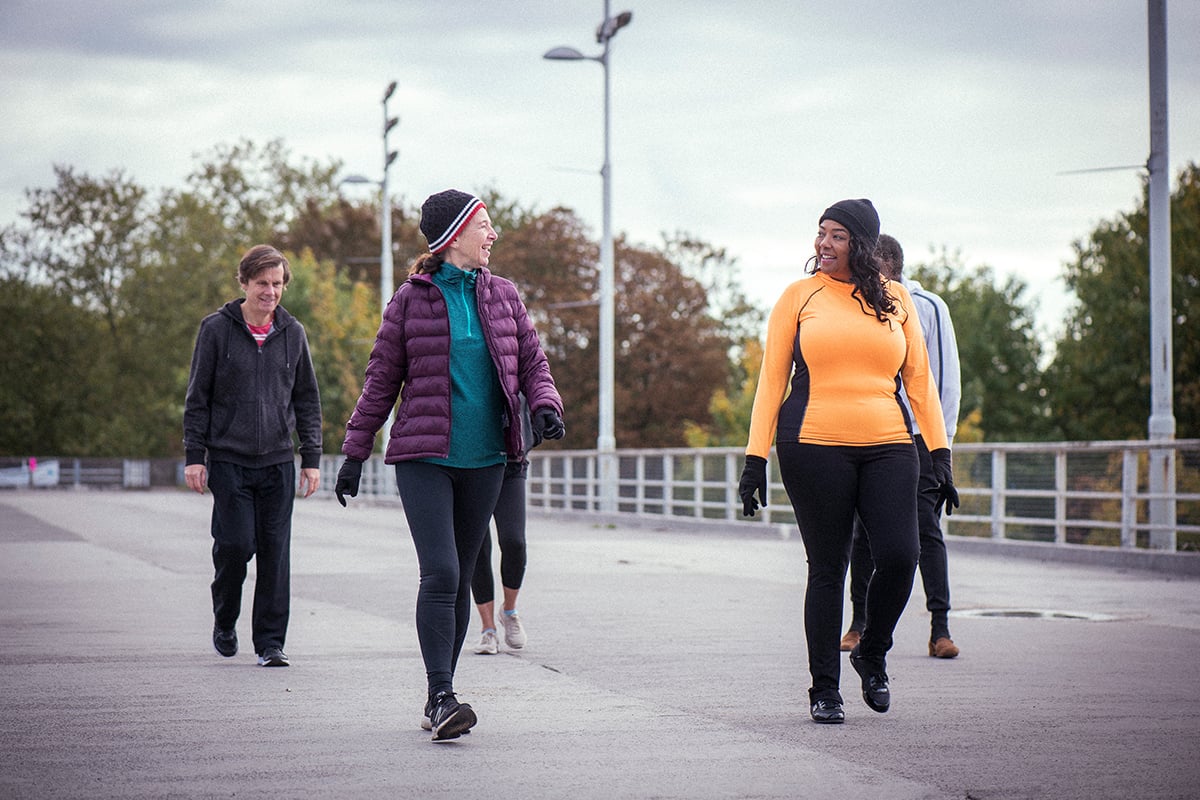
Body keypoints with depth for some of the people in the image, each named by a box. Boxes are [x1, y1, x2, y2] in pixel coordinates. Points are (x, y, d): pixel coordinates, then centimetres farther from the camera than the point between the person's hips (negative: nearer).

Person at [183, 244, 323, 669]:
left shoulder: (292, 333, 8)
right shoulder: (217, 329, -1)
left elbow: (307, 400, 13)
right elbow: (197, 398, 1)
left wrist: (311, 458, 7)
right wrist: (194, 455, -4)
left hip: (278, 462, 3)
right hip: (228, 459, -3)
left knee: (275, 552, -1)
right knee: (235, 544, -8)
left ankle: (270, 642, 6)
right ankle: (224, 621, 19)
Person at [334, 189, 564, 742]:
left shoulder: (503, 296, 10)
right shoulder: (412, 299, 0)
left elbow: (532, 362, 13)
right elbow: (381, 379, 4)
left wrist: (545, 405, -9)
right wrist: (355, 452, 3)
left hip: (484, 461, 4)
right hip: (424, 457, -4)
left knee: (461, 577, 8)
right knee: (440, 573, -15)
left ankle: (439, 698, 17)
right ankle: (441, 698, -17)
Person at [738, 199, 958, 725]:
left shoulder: (895, 300, 11)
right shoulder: (800, 296, 6)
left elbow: (919, 379, 14)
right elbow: (771, 379, 6)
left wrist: (940, 454, 7)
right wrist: (755, 459, -1)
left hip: (887, 446, 2)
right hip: (814, 447, -2)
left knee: (900, 556, -11)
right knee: (827, 568, 0)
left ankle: (872, 654, 16)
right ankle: (824, 689, 12)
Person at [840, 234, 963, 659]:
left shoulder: (928, 307, 3)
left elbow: (946, 377, 3)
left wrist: (942, 438, -3)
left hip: (917, 435, -3)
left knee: (927, 529, -6)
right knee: (863, 530, 3)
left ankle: (940, 627, -5)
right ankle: (859, 623, 13)